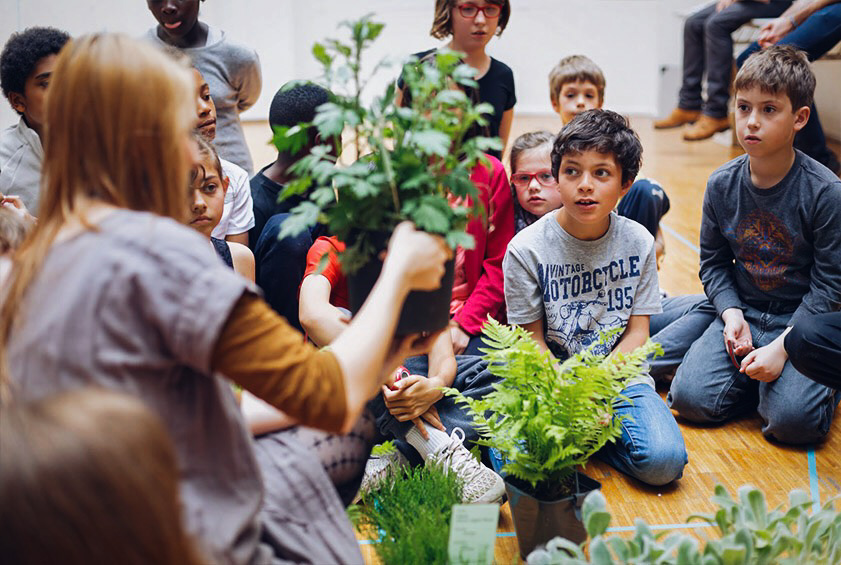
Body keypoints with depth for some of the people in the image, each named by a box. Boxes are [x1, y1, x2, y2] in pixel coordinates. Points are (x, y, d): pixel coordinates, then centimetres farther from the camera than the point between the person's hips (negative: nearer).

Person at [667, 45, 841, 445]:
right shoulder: (722, 184, -3)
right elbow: (714, 263, 6)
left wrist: (782, 347, -21)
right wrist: (732, 314, -12)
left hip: (805, 322, -3)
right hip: (742, 314, 3)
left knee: (792, 420, -24)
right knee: (690, 398, -16)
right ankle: (756, 377, 12)